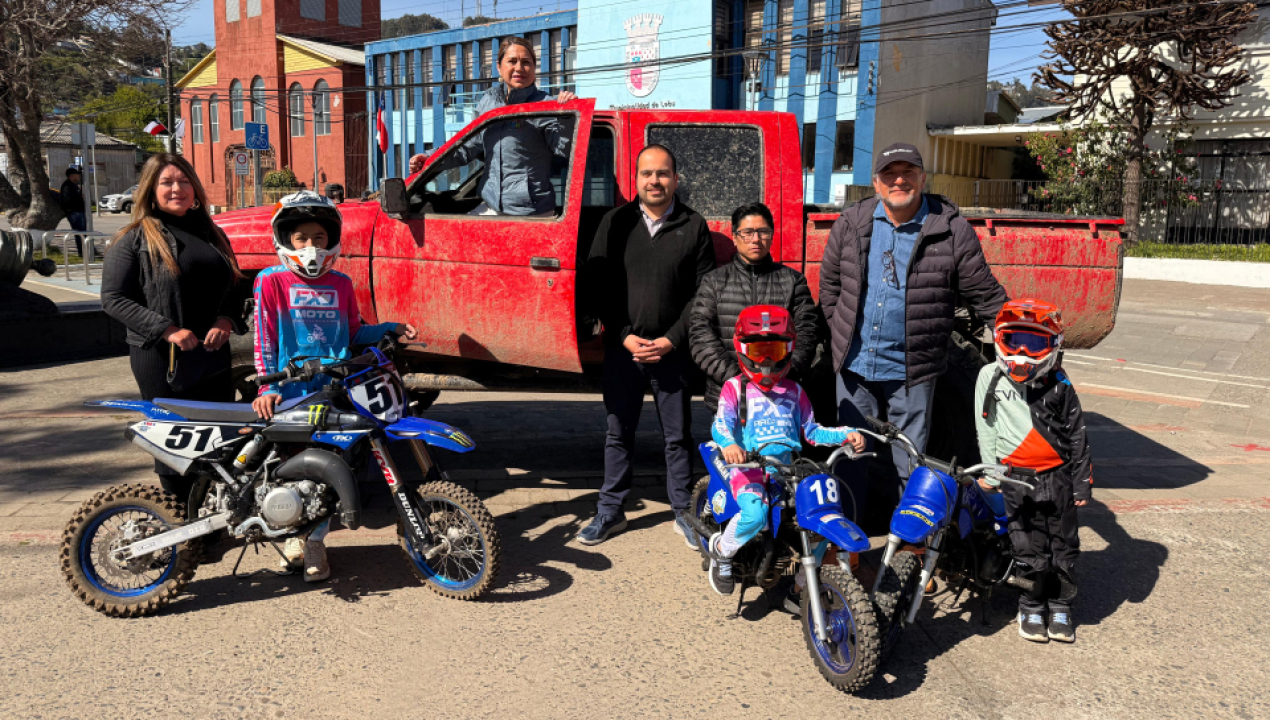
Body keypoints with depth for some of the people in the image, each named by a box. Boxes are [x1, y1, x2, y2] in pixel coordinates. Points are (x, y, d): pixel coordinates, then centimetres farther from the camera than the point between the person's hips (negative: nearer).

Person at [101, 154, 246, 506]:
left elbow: (234, 286, 18)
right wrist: (168, 330, -16)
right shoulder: (134, 239, 0)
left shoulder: (211, 233, 15)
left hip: (214, 354, 5)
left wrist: (226, 321, -3)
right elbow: (113, 298, -6)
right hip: (161, 358, -4)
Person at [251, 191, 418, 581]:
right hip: (291, 392, -3)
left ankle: (315, 541, 14)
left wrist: (391, 328, 8)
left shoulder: (340, 284, 14)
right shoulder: (271, 281, 3)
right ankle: (292, 531, 20)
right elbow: (264, 340, -1)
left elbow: (353, 333, 22)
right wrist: (267, 388, -10)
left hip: (336, 389, 3)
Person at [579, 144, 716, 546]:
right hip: (622, 347, 1)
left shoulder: (694, 226, 2)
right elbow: (595, 286, 2)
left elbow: (703, 292, 0)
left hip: (672, 350, -1)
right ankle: (610, 511, 22)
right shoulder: (615, 223, 4)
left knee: (678, 437, 8)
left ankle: (683, 513, 21)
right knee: (618, 433, 10)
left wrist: (671, 340, -8)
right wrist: (624, 336, -7)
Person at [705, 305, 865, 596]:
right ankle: (722, 550, -1)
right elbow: (721, 422, -11)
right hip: (748, 467, -4)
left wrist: (845, 434, 6)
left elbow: (810, 431, 22)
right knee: (755, 514, -32)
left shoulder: (794, 392, 20)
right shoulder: (735, 388, 5)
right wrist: (729, 444, -34)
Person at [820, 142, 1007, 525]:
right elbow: (829, 283, 13)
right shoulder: (851, 224, 4)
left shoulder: (953, 230, -5)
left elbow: (985, 294, 0)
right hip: (854, 365, 3)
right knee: (850, 455, 13)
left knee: (911, 464, 6)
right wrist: (843, 335, 8)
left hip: (912, 371, -3)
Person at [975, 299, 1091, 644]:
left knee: (1063, 544, 8)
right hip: (1016, 477, -1)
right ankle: (1031, 606, 20)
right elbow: (985, 428, 5)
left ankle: (1060, 606, 24)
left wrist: (1082, 482, 5)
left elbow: (1077, 436, 7)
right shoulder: (991, 377, 1)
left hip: (1058, 476, 1)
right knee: (1030, 548, 2)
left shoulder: (1059, 385, 3)